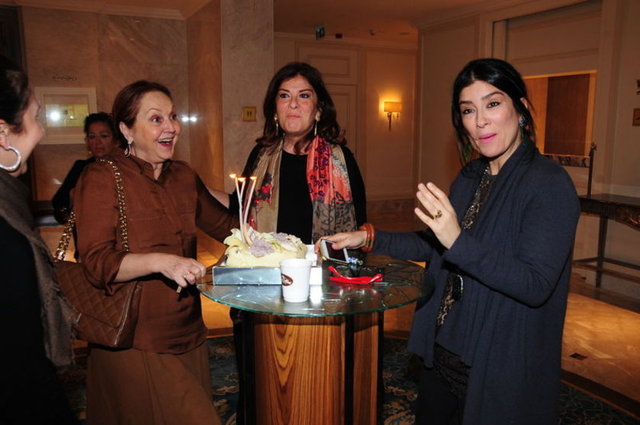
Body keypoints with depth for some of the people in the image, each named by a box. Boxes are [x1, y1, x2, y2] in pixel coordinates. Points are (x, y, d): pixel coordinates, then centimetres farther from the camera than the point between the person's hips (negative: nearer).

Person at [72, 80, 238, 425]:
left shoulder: (183, 175, 9)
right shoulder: (101, 178, -9)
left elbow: (222, 223, 20)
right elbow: (97, 263, -16)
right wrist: (160, 261, -30)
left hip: (188, 334, 6)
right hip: (135, 343, -6)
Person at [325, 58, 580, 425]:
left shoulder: (549, 184, -17)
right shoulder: (471, 178, 5)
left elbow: (536, 285, -25)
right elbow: (434, 246, 13)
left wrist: (459, 241, -35)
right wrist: (368, 239, 5)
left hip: (499, 368, -7)